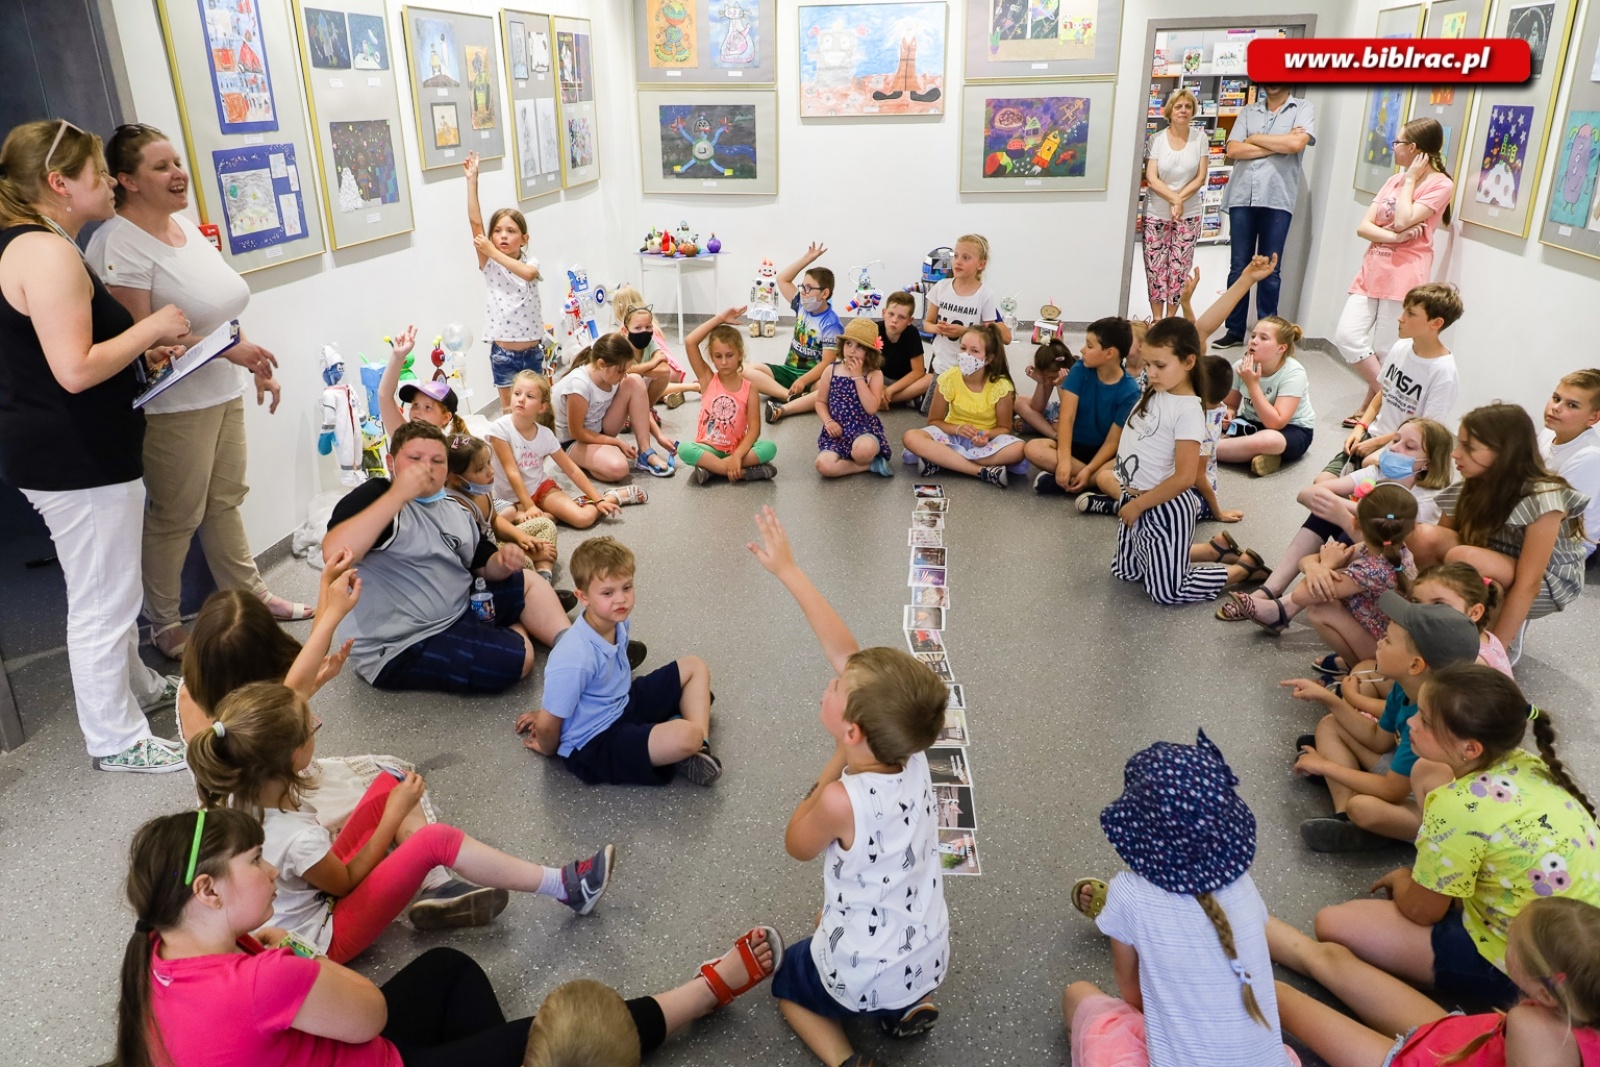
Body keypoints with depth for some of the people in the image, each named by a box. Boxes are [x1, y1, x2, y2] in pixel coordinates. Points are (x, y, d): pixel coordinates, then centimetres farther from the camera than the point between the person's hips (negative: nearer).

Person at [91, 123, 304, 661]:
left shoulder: (186, 224, 10)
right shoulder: (119, 244, -17)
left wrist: (258, 366, 18)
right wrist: (226, 349, -25)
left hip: (224, 393, 8)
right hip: (172, 406, -8)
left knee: (226, 500, 18)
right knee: (176, 517, 4)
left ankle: (250, 595, 32)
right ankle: (164, 628, 21)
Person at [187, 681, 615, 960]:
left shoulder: (237, 791, -19)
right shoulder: (298, 840, -38)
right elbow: (346, 882, -18)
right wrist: (395, 814, -12)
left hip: (314, 887, 9)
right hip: (325, 939, -8)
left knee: (389, 783, 2)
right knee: (436, 840, -19)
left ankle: (438, 894, 2)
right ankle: (565, 887, -7)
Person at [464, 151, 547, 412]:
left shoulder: (530, 262, 1)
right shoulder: (489, 264, -2)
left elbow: (527, 273, -25)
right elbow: (474, 221, -11)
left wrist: (494, 252, -23)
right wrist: (472, 179, -15)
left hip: (533, 350, 1)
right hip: (503, 353, -1)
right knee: (510, 409, 7)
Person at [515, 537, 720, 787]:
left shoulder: (617, 621, -8)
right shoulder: (574, 659, -33)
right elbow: (546, 726, -23)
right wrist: (549, 749, -2)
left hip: (625, 703, 9)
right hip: (595, 743, -9)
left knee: (695, 667, 11)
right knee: (685, 737, -32)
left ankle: (701, 746, 0)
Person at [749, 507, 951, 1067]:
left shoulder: (843, 801, -34)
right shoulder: (910, 751, -18)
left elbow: (798, 846, -9)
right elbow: (844, 651, -13)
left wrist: (832, 770, -11)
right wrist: (787, 570, -9)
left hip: (863, 979, -5)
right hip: (930, 960, 5)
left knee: (787, 984, 28)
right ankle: (910, 1003, 19)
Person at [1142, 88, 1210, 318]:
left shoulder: (1199, 137, -1)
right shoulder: (1156, 139, -4)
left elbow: (1200, 178, -3)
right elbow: (1151, 179, -11)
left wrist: (1179, 200, -15)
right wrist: (1174, 199, -22)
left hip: (1189, 215, 0)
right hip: (1156, 214, 0)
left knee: (1179, 268, 4)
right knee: (1155, 268, 2)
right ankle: (1157, 321, 13)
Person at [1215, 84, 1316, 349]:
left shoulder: (1303, 109, 7)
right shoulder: (1248, 111, 14)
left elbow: (1296, 143, -12)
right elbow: (1233, 150, -1)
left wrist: (1255, 139, -2)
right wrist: (1279, 144, -5)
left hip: (1277, 200, -2)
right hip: (1242, 198, 3)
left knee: (1269, 270, 2)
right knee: (1238, 267, 4)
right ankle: (1235, 330, 11)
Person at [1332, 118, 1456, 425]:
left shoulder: (1441, 184, -5)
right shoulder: (1394, 180, 18)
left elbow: (1403, 221, -18)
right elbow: (1363, 227, 7)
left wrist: (1410, 180, -6)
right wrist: (1394, 237, -13)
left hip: (1403, 277, -7)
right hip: (1372, 271, 7)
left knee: (1386, 350, -4)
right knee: (1347, 335, -5)